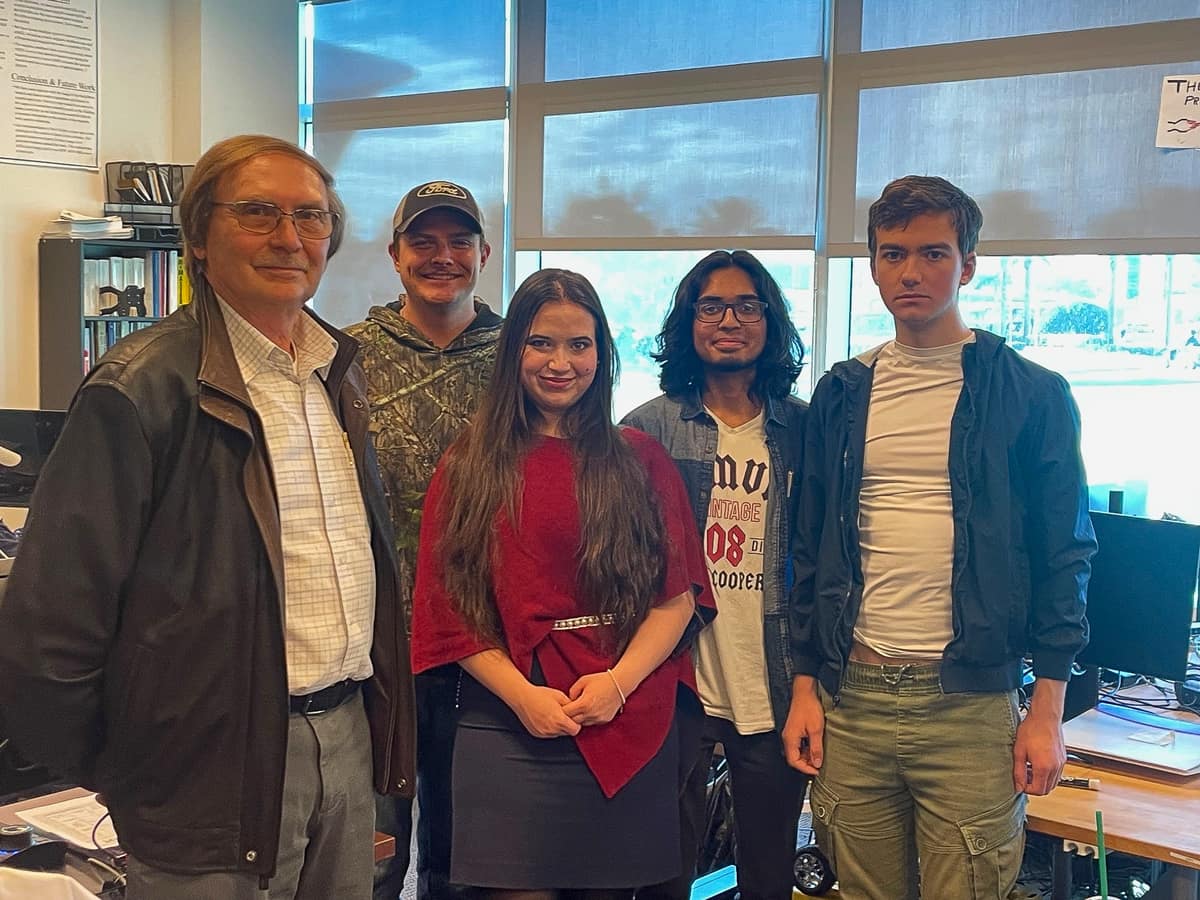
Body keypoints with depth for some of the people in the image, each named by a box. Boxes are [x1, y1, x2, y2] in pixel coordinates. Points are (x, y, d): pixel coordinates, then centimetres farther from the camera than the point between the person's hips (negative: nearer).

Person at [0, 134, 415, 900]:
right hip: (221, 760, -7)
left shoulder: (339, 373, 9)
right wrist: (123, 776, -5)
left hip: (348, 738, 7)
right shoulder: (145, 389, -15)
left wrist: (375, 715, 17)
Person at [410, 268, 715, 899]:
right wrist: (522, 695, -12)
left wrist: (619, 682, -12)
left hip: (629, 732, 1)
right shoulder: (470, 468, 5)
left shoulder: (639, 460, 7)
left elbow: (678, 595, 2)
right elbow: (452, 608, 0)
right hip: (510, 733, -1)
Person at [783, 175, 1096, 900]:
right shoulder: (842, 396, 9)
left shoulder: (1032, 395, 0)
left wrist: (1048, 707, -5)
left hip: (971, 705, -3)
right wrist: (805, 686, 7)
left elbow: (1064, 555, -1)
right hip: (850, 698, 3)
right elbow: (812, 550, 12)